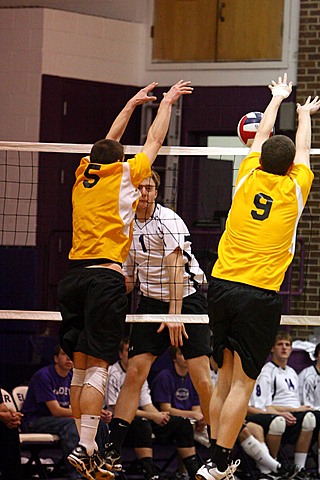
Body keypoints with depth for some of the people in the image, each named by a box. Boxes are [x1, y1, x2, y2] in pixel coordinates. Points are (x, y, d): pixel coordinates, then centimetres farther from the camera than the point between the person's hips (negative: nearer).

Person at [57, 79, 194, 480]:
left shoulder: (83, 175, 14)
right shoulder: (123, 175, 2)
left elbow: (108, 143, 32)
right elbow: (154, 141, 14)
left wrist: (132, 104, 41)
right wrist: (166, 102, 28)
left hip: (73, 276, 6)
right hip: (105, 277, -6)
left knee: (80, 367, 9)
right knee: (97, 368, -10)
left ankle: (86, 447, 9)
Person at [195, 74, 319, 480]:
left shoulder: (249, 177, 5)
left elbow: (261, 136, 24)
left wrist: (277, 98, 41)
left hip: (221, 286, 4)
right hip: (259, 294, -4)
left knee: (225, 377, 13)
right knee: (242, 382, -4)